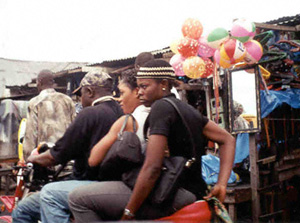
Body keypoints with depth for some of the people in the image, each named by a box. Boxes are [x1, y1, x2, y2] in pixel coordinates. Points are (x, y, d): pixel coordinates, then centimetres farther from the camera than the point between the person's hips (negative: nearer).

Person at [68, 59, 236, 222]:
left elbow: (152, 168, -21)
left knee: (78, 198, -12)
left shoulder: (161, 107, -12)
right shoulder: (188, 109, 16)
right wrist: (221, 185, 9)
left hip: (171, 200, -10)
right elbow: (228, 139, 17)